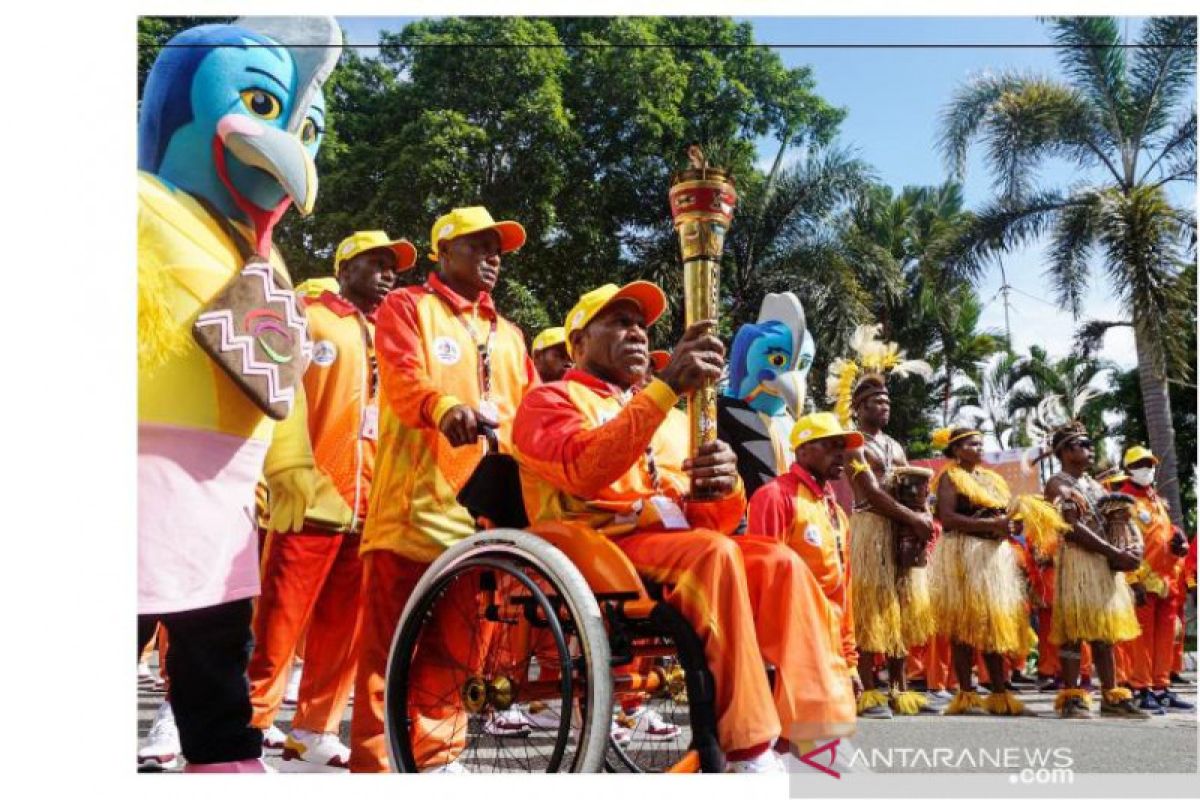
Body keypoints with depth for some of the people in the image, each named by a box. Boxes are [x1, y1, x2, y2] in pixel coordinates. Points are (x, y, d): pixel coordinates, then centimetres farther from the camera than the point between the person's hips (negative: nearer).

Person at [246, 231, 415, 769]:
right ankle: (252, 722, 8)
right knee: (280, 622, -3)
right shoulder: (307, 319, 4)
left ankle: (314, 730, 17)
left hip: (367, 504, 6)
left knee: (344, 627, 7)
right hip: (310, 498, -5)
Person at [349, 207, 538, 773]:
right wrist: (445, 406, -33)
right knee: (392, 635, -6)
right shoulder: (407, 307, 7)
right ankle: (373, 758, 2)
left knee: (458, 641, 10)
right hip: (416, 499, -6)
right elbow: (402, 376, -12)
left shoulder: (508, 334, 26)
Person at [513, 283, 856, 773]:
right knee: (715, 553, -31)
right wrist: (667, 386, -21)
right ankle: (750, 754, -31)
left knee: (779, 562, -19)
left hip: (678, 546, 6)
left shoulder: (670, 418, 25)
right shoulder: (550, 400, 7)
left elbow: (710, 521, 14)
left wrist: (724, 487, -11)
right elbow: (586, 470, -17)